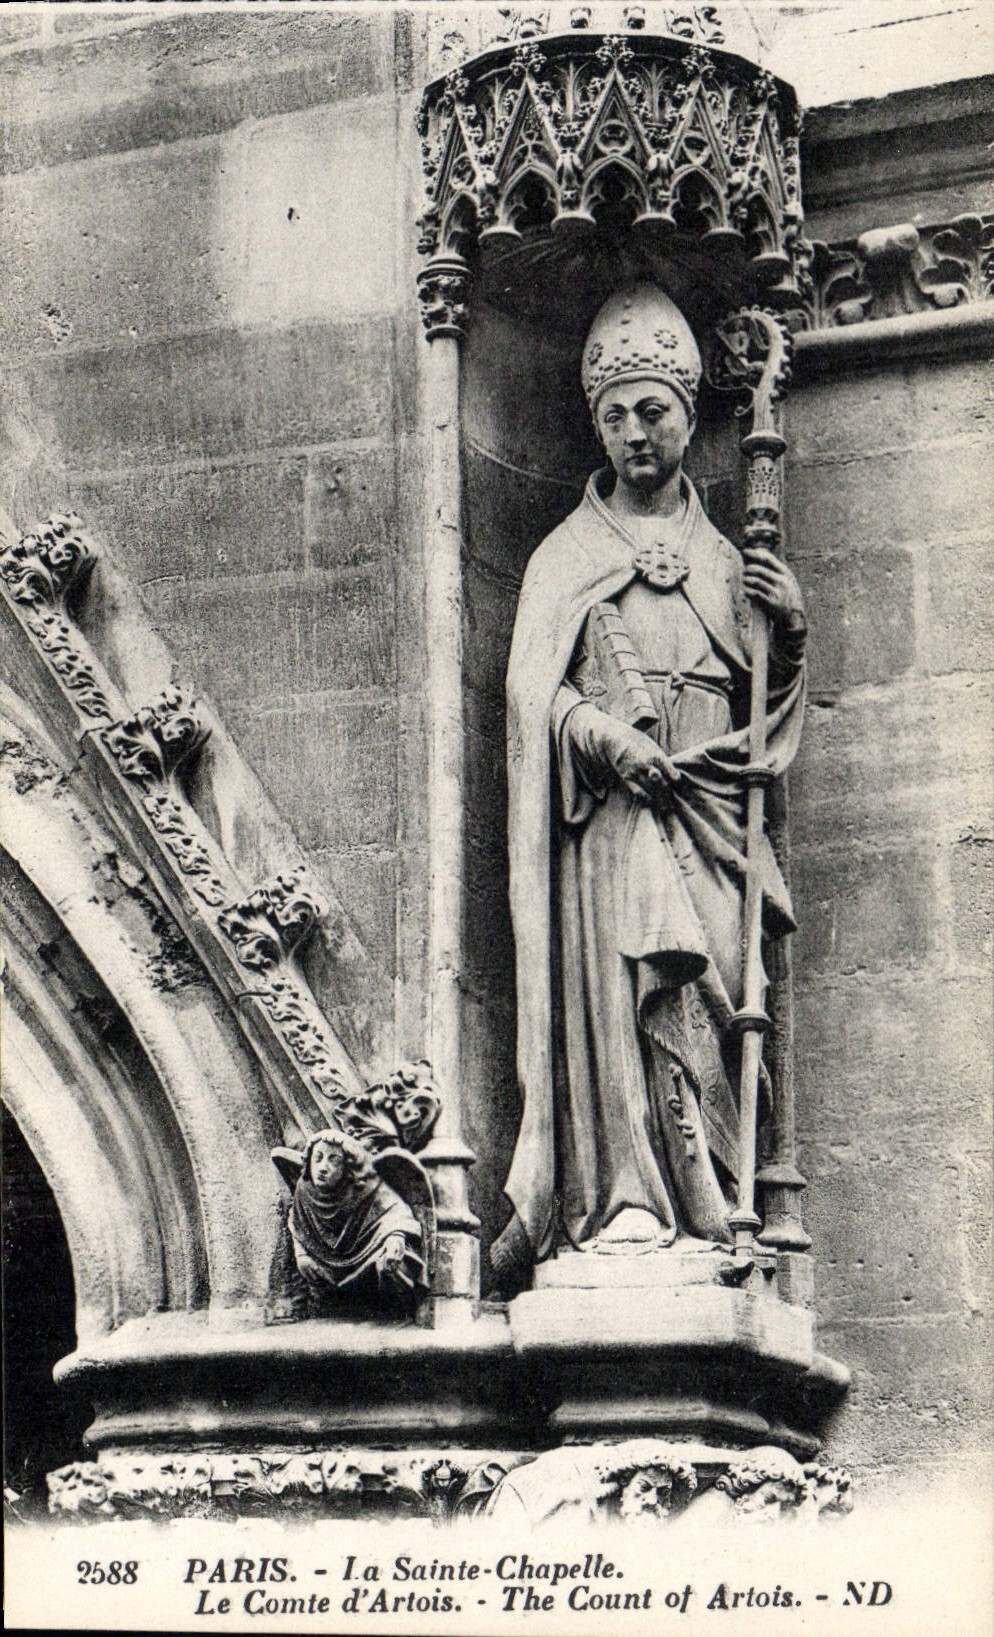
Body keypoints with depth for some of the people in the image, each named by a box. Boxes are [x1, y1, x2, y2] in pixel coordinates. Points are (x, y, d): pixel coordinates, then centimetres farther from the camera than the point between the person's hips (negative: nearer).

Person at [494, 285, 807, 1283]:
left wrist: (790, 630, 1)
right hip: (612, 815, -2)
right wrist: (608, 740, -17)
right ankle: (625, 1198, -21)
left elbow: (766, 709, 20)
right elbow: (535, 689, 1)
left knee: (721, 987, -9)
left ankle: (720, 1210, -10)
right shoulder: (566, 557, 15)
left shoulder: (726, 561, 23)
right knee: (623, 980, -17)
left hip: (715, 815, 3)